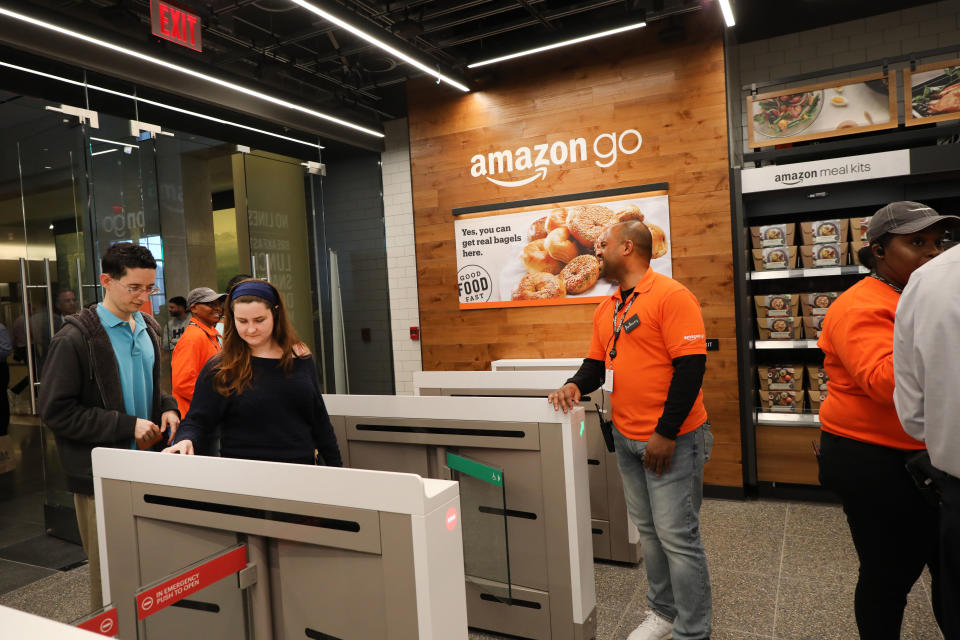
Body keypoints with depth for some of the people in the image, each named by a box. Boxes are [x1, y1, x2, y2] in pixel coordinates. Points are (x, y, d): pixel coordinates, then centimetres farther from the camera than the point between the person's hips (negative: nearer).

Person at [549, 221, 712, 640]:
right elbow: (597, 363, 18)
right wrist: (576, 385, -4)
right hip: (627, 439, 8)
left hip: (670, 439, -7)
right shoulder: (606, 310, 11)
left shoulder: (670, 296, -13)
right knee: (647, 530, 17)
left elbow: (691, 366, -18)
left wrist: (666, 433, -19)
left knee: (677, 536, 1)